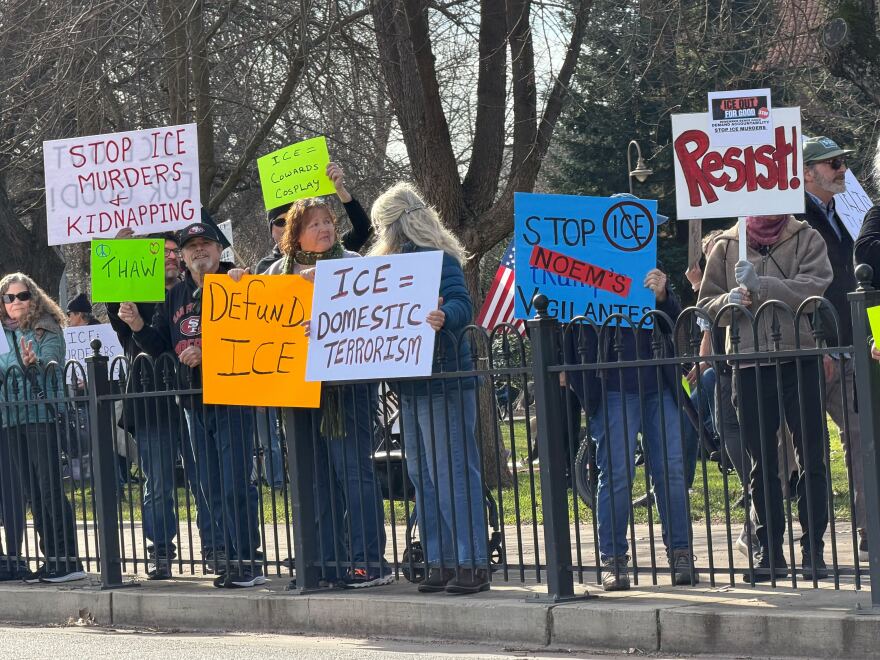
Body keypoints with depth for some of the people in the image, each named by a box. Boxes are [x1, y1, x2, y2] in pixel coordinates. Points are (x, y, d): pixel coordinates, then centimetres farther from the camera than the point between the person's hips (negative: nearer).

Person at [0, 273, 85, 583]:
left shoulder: (47, 330, -2)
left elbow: (50, 362, -19)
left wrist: (34, 363, -40)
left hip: (44, 416, -7)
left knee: (50, 488, -11)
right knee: (31, 491, 6)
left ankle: (69, 560, -10)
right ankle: (51, 559, 11)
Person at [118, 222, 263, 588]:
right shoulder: (175, 296, 15)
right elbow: (161, 347, 16)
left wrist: (209, 353, -24)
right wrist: (138, 327, -1)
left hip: (232, 399, -7)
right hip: (195, 403, 7)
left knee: (235, 484, -10)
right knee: (211, 486, 10)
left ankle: (248, 560, -6)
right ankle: (230, 555, 16)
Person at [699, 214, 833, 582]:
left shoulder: (806, 239, 4)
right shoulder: (727, 245, 11)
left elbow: (814, 286, -12)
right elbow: (707, 303, 13)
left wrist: (761, 285, -23)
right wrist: (729, 301, -9)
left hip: (799, 360, -2)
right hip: (749, 364, 2)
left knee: (811, 458, -2)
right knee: (762, 462, 6)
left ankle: (813, 549, 3)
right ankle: (770, 551, 10)